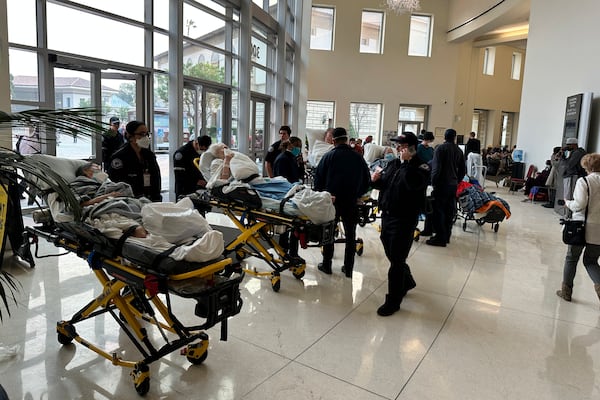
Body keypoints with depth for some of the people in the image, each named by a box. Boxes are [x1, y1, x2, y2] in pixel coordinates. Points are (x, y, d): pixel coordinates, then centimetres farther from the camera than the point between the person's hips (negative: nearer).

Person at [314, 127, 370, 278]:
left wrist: (322, 194, 11)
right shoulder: (358, 157, 1)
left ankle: (326, 265, 16)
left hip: (331, 201, -1)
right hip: (351, 202, 2)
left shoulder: (329, 156, -6)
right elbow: (366, 180, 5)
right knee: (350, 234, 10)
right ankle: (348, 268, 15)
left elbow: (318, 178, -4)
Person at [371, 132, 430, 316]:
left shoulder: (421, 167, -11)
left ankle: (393, 301, 12)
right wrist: (376, 179, -4)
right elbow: (383, 184, 18)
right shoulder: (393, 163, 10)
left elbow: (414, 184, -31)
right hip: (387, 216, 7)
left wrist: (406, 162, -24)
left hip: (404, 220, -7)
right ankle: (407, 281, 46)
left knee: (396, 261, -1)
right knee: (392, 256, 20)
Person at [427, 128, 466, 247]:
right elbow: (462, 169, 15)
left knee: (438, 211, -4)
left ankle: (440, 238, -4)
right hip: (453, 185, 7)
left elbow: (436, 167, -16)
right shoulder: (459, 150, 11)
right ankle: (446, 236, 20)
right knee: (449, 211, 12)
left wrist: (433, 182, -8)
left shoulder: (440, 148, -8)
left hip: (442, 184, -7)